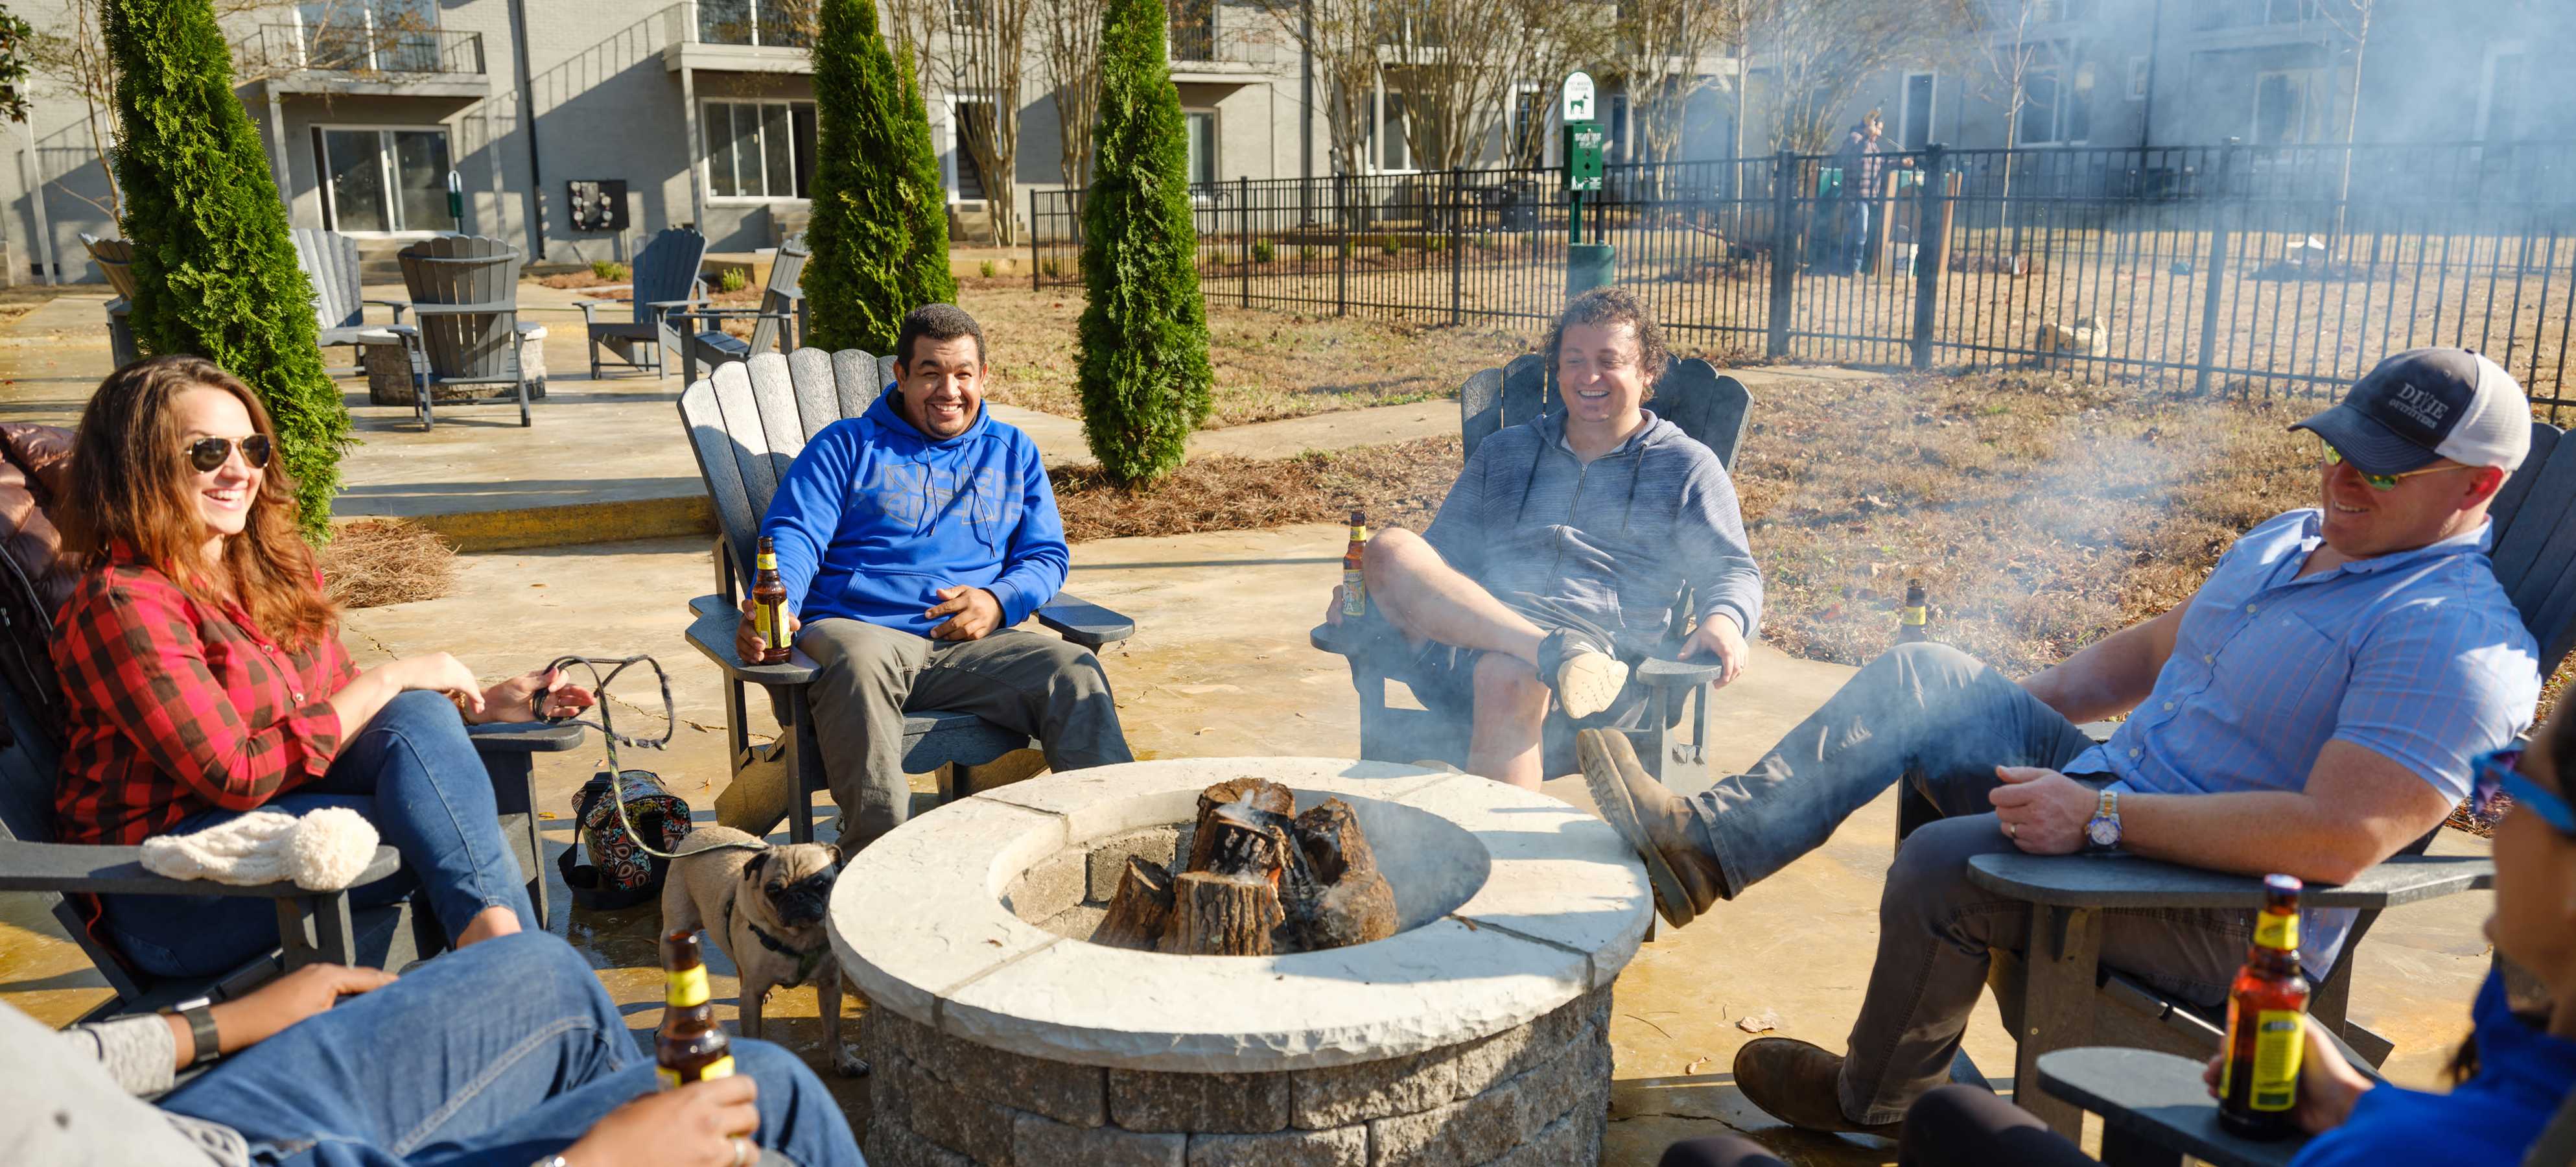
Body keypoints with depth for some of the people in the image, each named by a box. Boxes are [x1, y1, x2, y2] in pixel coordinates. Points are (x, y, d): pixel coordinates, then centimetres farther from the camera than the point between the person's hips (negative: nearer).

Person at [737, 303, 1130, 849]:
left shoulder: (1013, 451, 25)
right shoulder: (847, 445, 17)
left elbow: (1047, 554, 20)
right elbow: (794, 535, 4)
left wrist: (998, 600, -5)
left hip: (971, 645, 2)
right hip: (857, 628, -2)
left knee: (1075, 671, -27)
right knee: (860, 664, -40)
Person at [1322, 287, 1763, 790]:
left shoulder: (1687, 467, 19)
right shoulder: (1503, 452, 28)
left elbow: (1734, 571, 14)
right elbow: (1445, 547, 28)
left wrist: (1723, 620, -12)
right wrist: (1372, 589, 7)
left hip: (1604, 655, -3)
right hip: (1470, 642, 4)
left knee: (1507, 674, -40)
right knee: (1390, 548, -26)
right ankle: (1555, 655, -39)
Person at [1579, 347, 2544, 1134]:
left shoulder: (2459, 644, -18)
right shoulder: (2289, 539, 12)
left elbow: (2339, 840, -29)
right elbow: (2154, 645, 24)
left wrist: (2102, 815, -29)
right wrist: (1999, 713, 12)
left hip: (2232, 921, -9)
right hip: (2114, 796, 9)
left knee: (1944, 865, -27)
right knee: (1924, 674, -2)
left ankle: (1875, 1100, 2)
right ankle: (1712, 842, -9)